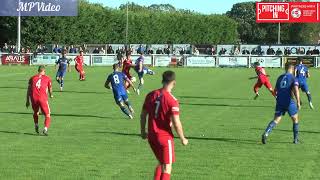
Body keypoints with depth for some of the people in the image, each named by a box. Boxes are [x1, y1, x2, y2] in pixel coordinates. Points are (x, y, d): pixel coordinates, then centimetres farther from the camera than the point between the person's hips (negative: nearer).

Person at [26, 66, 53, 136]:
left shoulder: (32, 78, 15)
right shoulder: (47, 78, 12)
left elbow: (29, 90, 12)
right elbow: (50, 89, 25)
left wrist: (27, 100, 16)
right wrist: (51, 95, 47)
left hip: (33, 98, 2)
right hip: (43, 98, -2)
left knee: (35, 113, 29)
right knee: (47, 115, 5)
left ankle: (36, 125, 15)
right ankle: (46, 128, -15)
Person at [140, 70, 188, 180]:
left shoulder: (151, 95, 1)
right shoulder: (172, 101, -17)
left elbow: (143, 115, 8)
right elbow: (176, 123, -18)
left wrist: (143, 131, 21)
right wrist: (183, 139, -4)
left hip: (151, 135, 6)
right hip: (165, 137, -6)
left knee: (161, 163, 23)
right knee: (167, 167, 3)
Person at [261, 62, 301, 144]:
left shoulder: (280, 77, 14)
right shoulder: (293, 78, -3)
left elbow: (276, 90, 20)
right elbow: (296, 90, -18)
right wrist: (298, 102, -21)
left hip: (279, 102, 4)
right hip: (289, 102, -4)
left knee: (276, 120, 1)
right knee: (295, 119, 16)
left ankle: (266, 133, -23)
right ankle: (296, 139, 19)